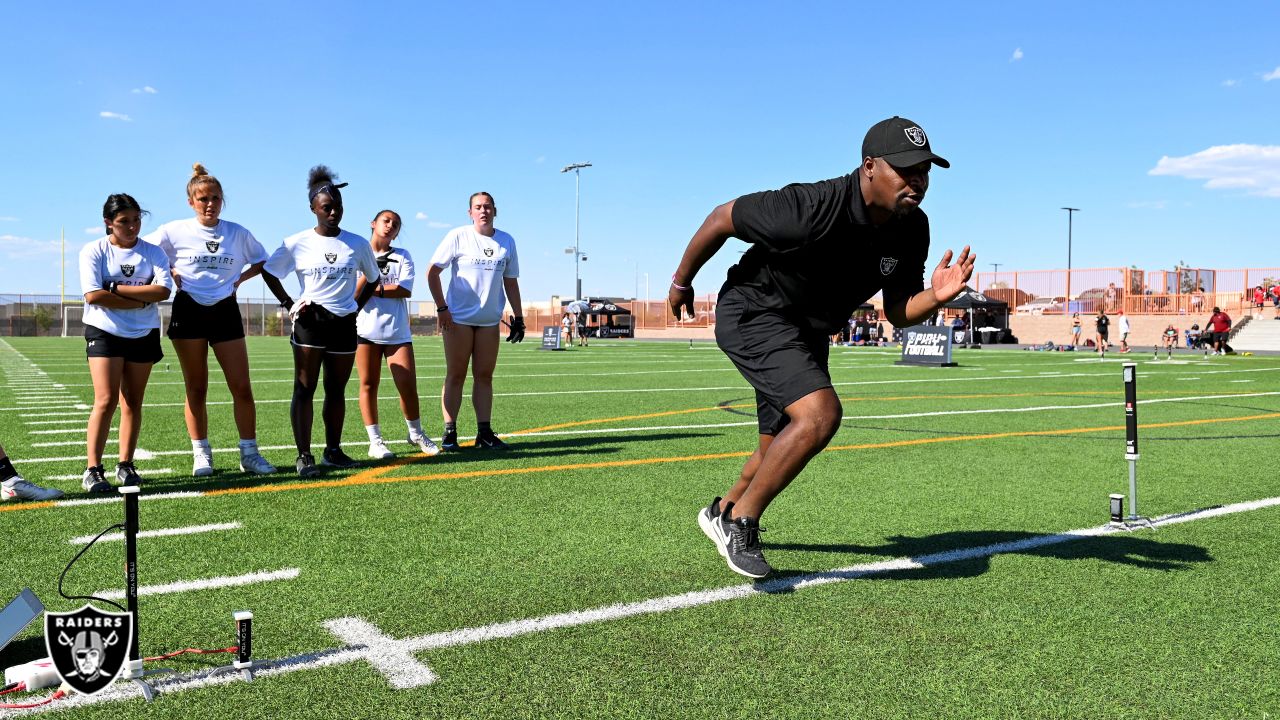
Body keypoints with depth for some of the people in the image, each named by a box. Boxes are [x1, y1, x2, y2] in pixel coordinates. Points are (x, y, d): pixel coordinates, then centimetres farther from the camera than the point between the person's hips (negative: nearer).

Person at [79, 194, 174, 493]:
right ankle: (93, 470, -6)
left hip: (144, 334, 3)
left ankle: (126, 465, 15)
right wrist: (141, 301, -14)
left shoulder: (152, 252, 4)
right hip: (104, 332, -3)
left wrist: (117, 289, -15)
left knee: (133, 403, 6)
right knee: (106, 400, -11)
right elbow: (93, 295, -15)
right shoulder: (93, 251, -2)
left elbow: (163, 290, -11)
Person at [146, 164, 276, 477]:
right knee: (196, 389, 4)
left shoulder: (237, 233, 4)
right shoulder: (174, 231, -1)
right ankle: (201, 455, 13)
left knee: (242, 387, -3)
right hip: (189, 312, -1)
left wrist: (240, 278, 2)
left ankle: (249, 454, 5)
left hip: (225, 311, 1)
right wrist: (169, 273, -4)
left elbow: (261, 261, 17)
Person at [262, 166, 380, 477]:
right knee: (305, 389, -7)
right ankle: (304, 456, -7)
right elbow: (268, 272, 9)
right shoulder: (297, 243, -1)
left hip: (344, 323, 3)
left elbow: (373, 278, 18)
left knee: (336, 390, 9)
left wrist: (357, 306, 6)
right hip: (309, 321, -2)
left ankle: (333, 450, 19)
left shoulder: (358, 244, 4)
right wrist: (288, 304, 0)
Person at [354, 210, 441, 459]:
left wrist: (374, 289, -7)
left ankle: (416, 434, 17)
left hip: (397, 331, 1)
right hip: (365, 329, 0)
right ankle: (375, 441, 10)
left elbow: (406, 290, -5)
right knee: (368, 385, 1)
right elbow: (355, 293, -6)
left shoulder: (402, 256, 10)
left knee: (408, 385, -3)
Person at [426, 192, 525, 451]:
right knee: (456, 375, -1)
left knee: (484, 376, 6)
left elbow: (511, 282, 14)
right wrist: (442, 308, -11)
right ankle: (449, 433, 3)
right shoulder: (458, 236, -4)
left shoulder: (506, 241, 7)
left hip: (489, 321, 4)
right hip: (458, 318, -3)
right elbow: (432, 272, -4)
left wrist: (518, 317, 9)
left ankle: (485, 433, 10)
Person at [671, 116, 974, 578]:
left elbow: (897, 313, -2)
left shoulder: (912, 229, -9)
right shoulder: (813, 208, -30)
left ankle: (723, 513, 46)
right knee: (821, 414, -27)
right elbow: (721, 218, -17)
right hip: (752, 313, -8)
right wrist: (682, 280, -3)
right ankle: (739, 522, -9)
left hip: (807, 333, 8)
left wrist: (936, 296, -25)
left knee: (781, 451, 17)